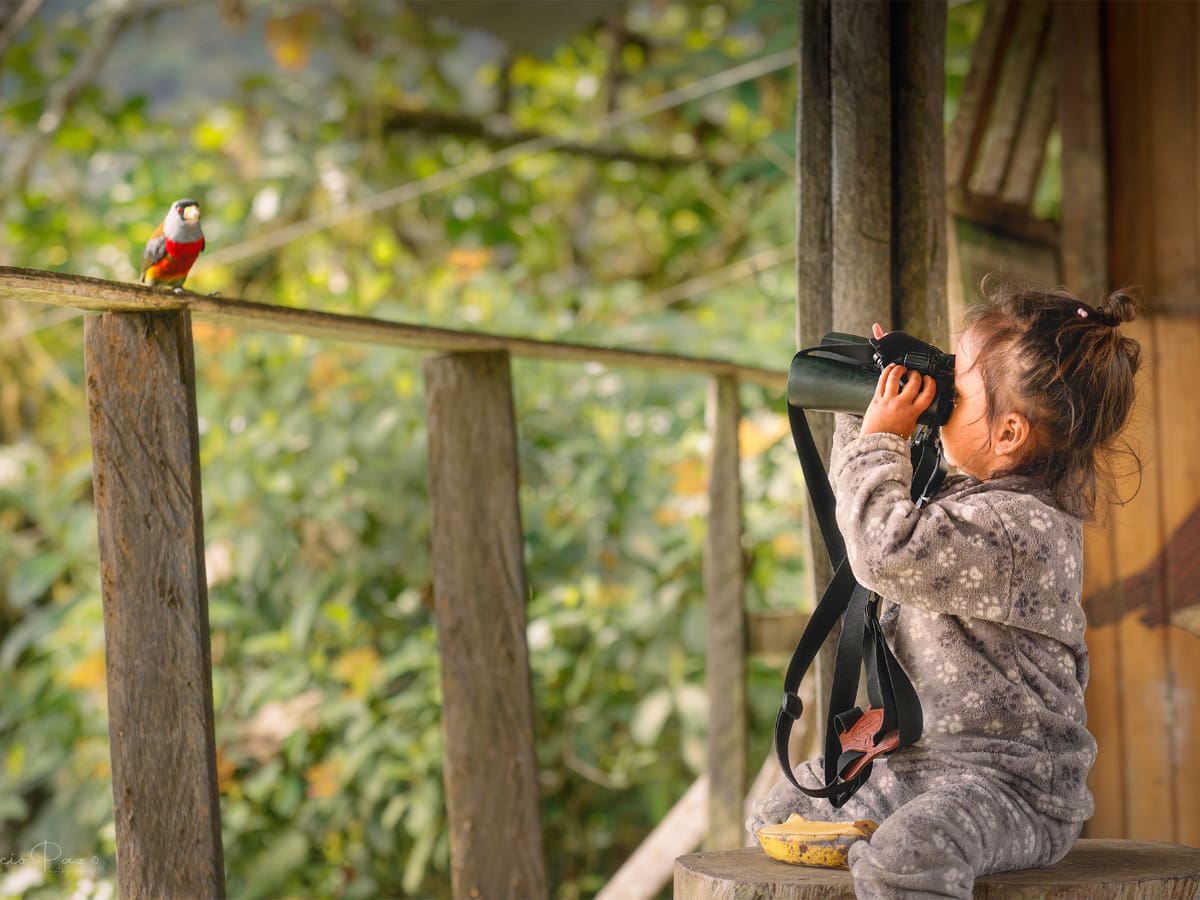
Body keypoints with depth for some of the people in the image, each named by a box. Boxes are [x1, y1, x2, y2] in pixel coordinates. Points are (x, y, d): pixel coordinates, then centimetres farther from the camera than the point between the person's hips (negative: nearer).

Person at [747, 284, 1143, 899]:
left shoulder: (1023, 527, -22)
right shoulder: (965, 495, 10)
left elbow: (888, 551, -32)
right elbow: (863, 505, 29)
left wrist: (881, 439, -19)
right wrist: (862, 416, 16)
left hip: (1012, 785, -11)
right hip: (916, 765, 11)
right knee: (779, 814, 22)